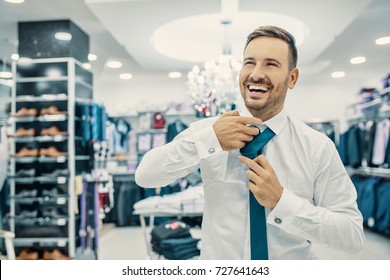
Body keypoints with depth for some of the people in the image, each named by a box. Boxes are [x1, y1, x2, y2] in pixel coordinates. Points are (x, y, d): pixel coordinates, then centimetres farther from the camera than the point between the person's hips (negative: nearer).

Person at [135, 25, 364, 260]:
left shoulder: (319, 148, -14)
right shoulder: (207, 129, -11)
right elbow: (144, 176, -17)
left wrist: (281, 201, -25)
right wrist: (209, 140, -27)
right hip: (216, 268, 1)